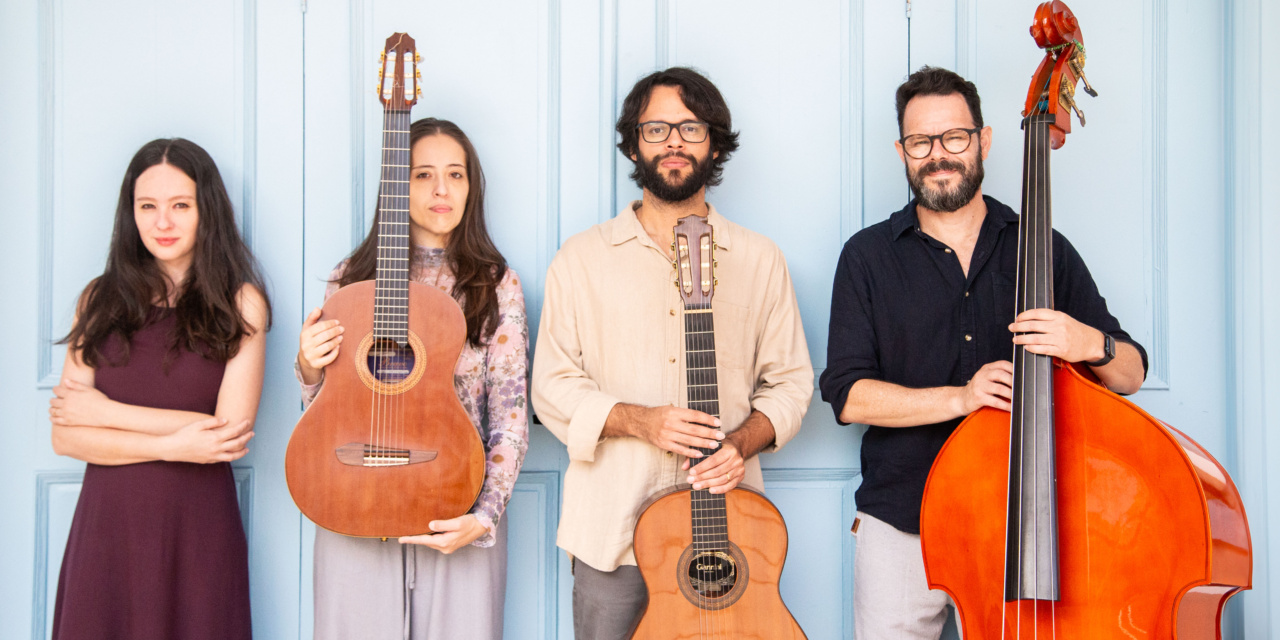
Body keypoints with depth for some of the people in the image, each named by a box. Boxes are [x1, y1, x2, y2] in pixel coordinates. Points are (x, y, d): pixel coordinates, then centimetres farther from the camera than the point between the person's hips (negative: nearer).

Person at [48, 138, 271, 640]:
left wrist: (106, 412, -7)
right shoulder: (101, 298, 5)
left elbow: (233, 430, -12)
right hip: (106, 524, 2)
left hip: (197, 528, -2)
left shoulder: (239, 302, -3)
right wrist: (172, 446, -14)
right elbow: (64, 435, -1)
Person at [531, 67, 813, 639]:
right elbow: (553, 387, 1)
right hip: (611, 527, -1)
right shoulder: (581, 260, 5)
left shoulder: (759, 260, 8)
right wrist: (638, 421, -15)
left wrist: (743, 441, -10)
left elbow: (790, 381, 9)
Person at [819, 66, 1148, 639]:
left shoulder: (1045, 251, 6)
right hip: (902, 526, -1)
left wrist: (1091, 344, -17)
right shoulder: (869, 256, 3)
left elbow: (1131, 376, 6)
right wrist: (960, 397, -18)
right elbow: (848, 395, -6)